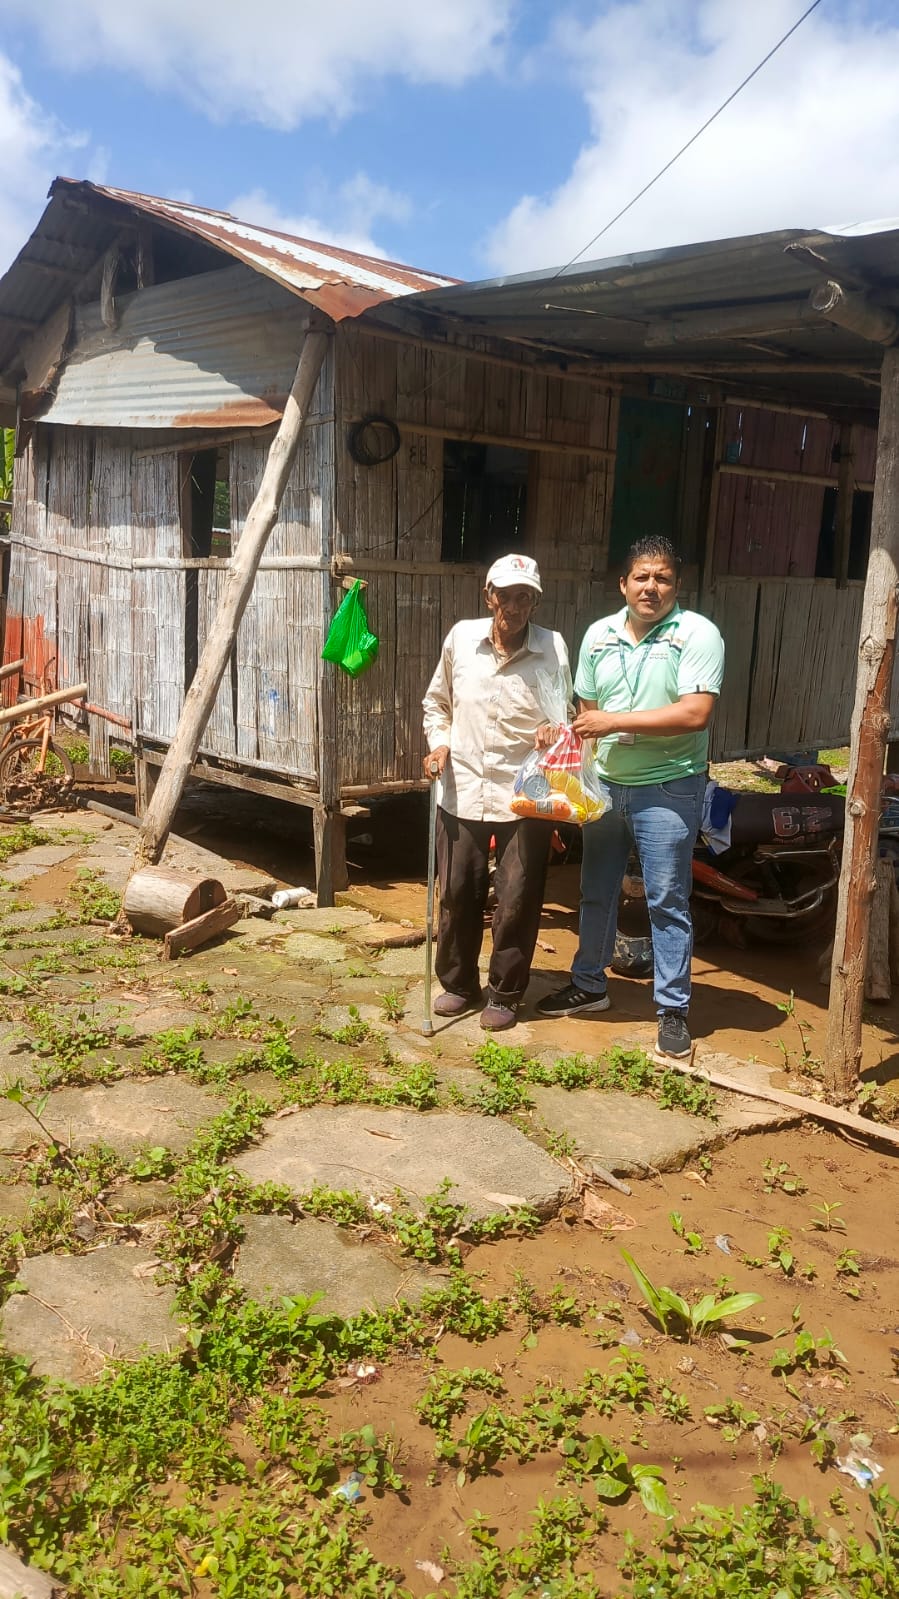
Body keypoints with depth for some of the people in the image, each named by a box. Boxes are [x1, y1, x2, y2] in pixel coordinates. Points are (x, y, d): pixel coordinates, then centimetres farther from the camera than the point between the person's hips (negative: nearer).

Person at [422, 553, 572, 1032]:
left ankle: (505, 994, 24)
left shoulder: (553, 648, -7)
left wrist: (553, 730, -18)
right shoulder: (461, 637, -1)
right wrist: (439, 742, -2)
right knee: (458, 893, 12)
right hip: (462, 790, 2)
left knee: (517, 901, 5)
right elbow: (437, 701, 14)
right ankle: (459, 983, 32)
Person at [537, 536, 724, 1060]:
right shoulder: (599, 635, 6)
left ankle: (674, 1009, 14)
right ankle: (589, 986, 34)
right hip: (605, 786, 6)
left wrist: (615, 721, -20)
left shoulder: (698, 634, -11)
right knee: (597, 893, 17)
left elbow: (695, 714, -22)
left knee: (668, 902, 1)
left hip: (667, 790, -5)